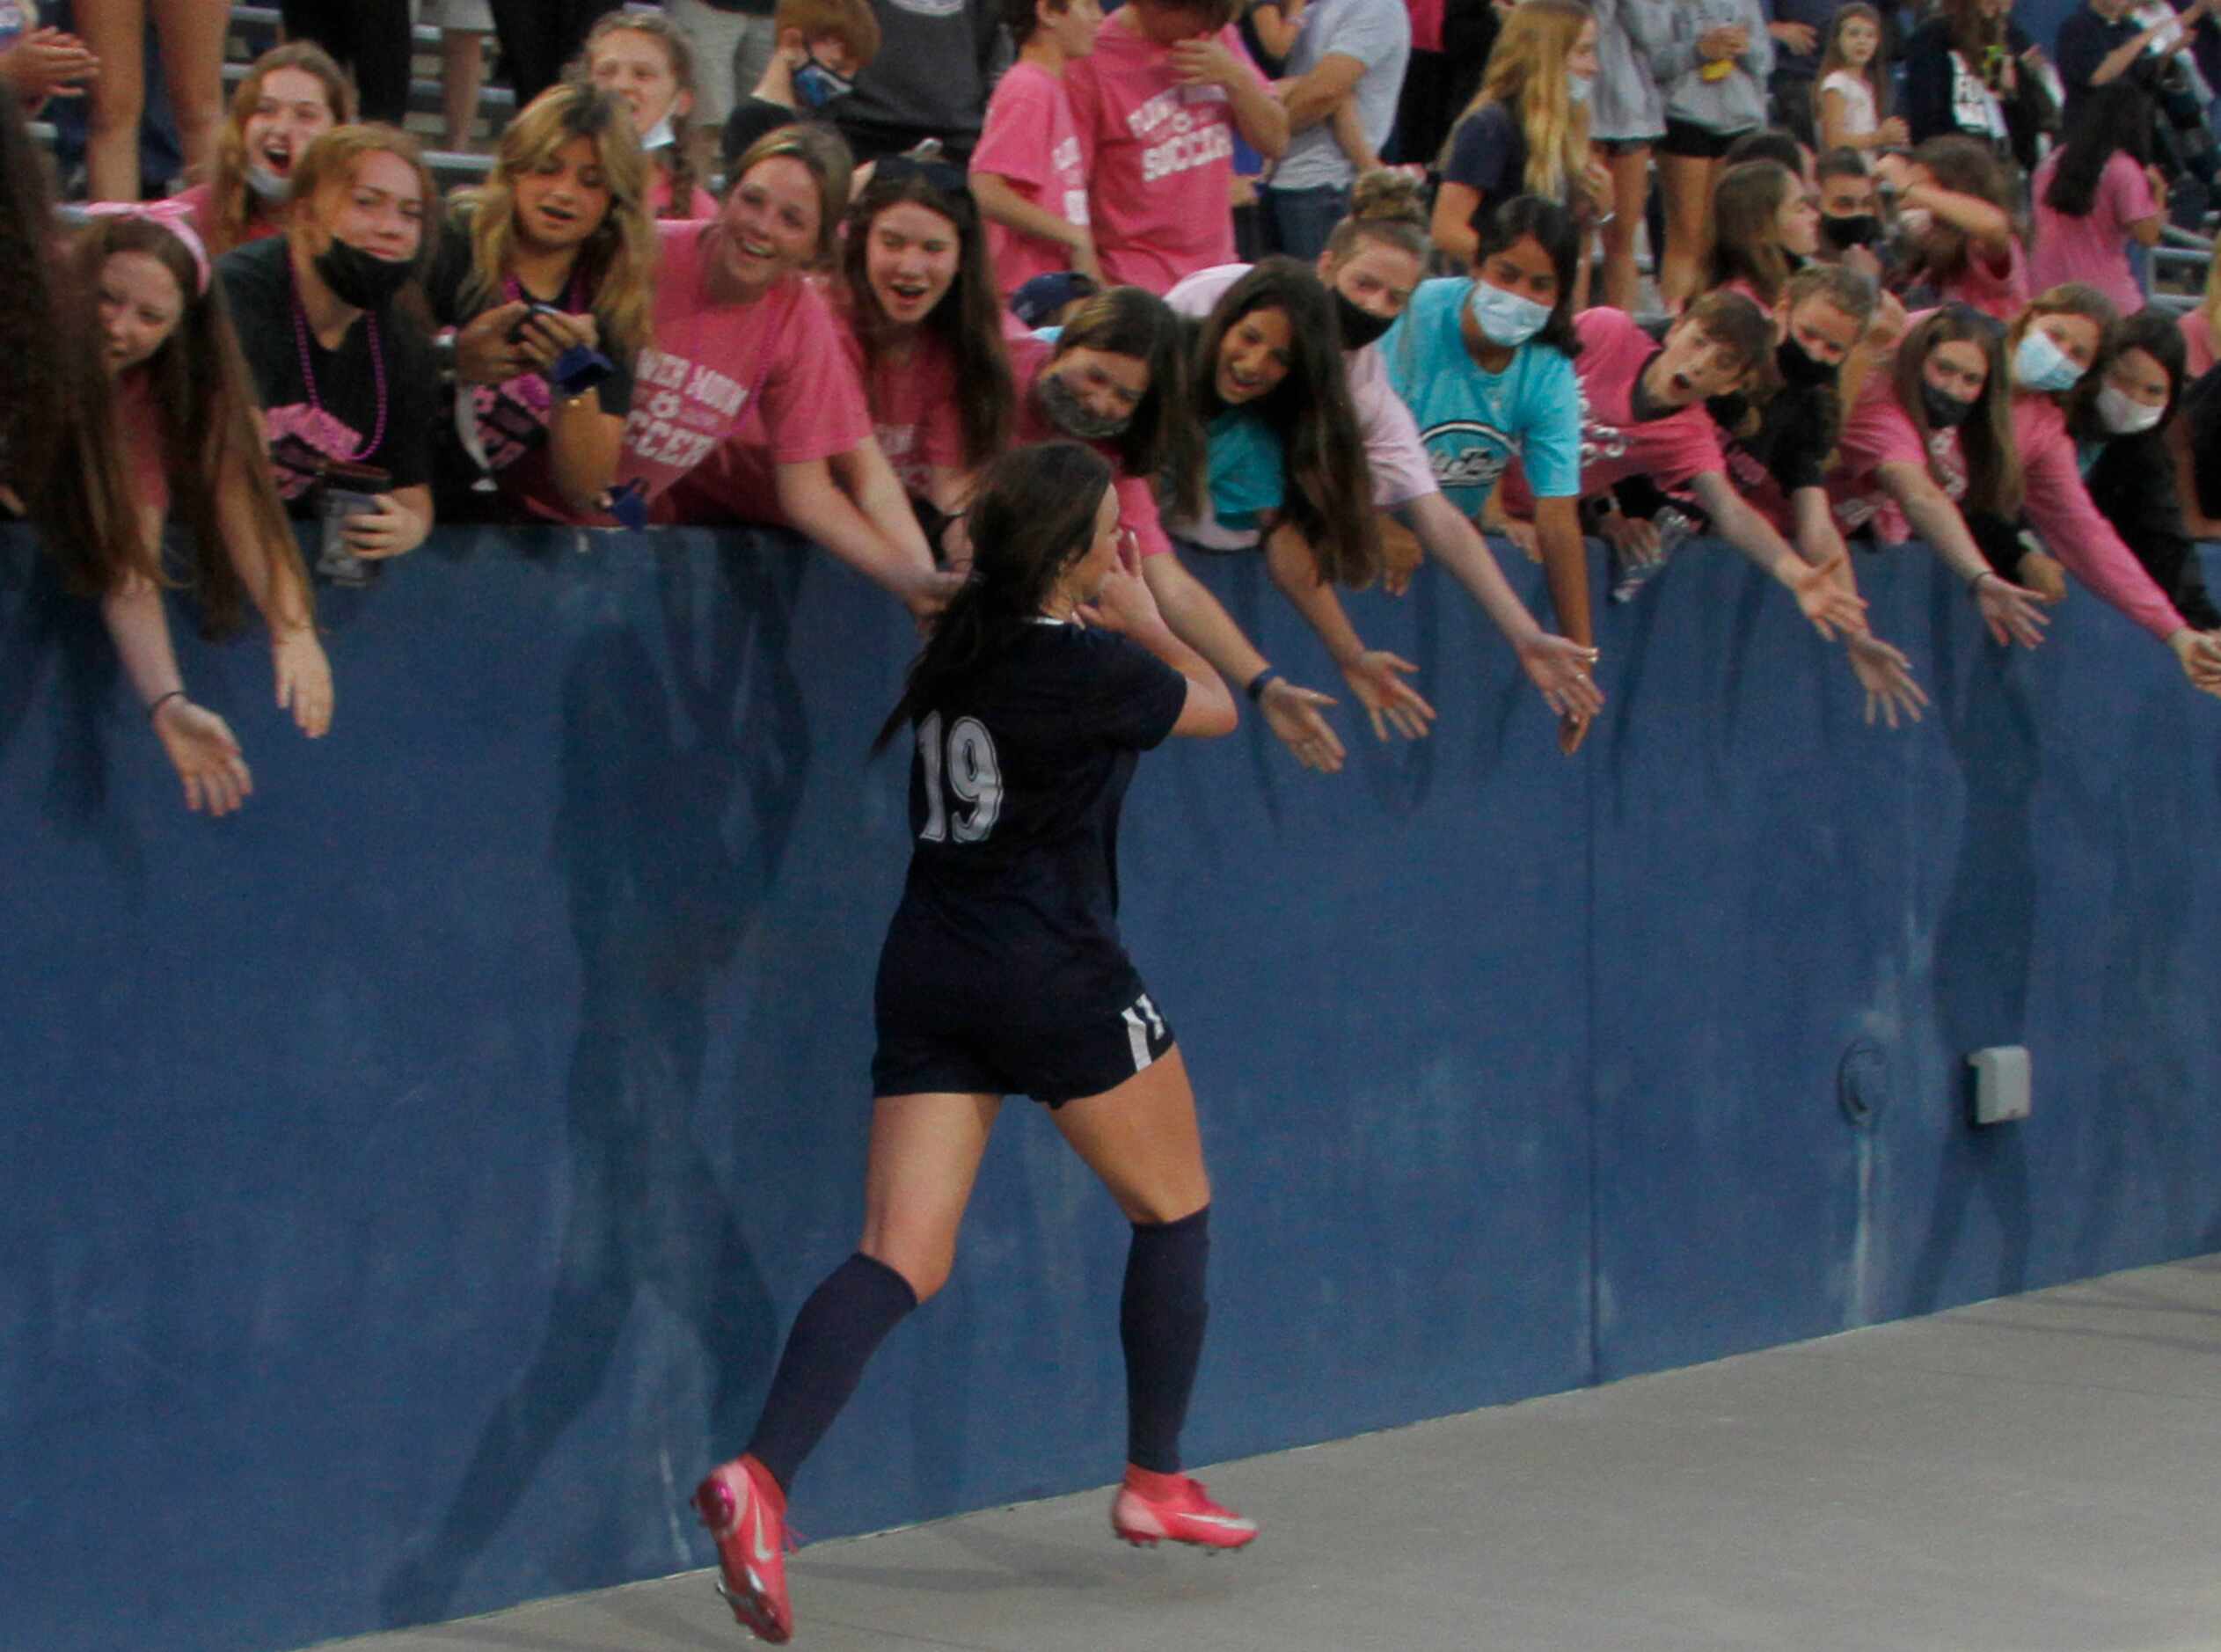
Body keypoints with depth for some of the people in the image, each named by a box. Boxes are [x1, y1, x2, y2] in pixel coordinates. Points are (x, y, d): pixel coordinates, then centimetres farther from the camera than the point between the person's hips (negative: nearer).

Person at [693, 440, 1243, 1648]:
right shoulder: (1088, 664, -11)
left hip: (928, 974, 6)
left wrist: (1113, 624, 22)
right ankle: (1155, 1484, 24)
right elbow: (1213, 708, 7)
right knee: (1174, 1210, 17)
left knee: (903, 1259, -1)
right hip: (1056, 980, -6)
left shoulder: (955, 650, 7)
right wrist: (1144, 620, 20)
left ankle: (759, 1473, -22)